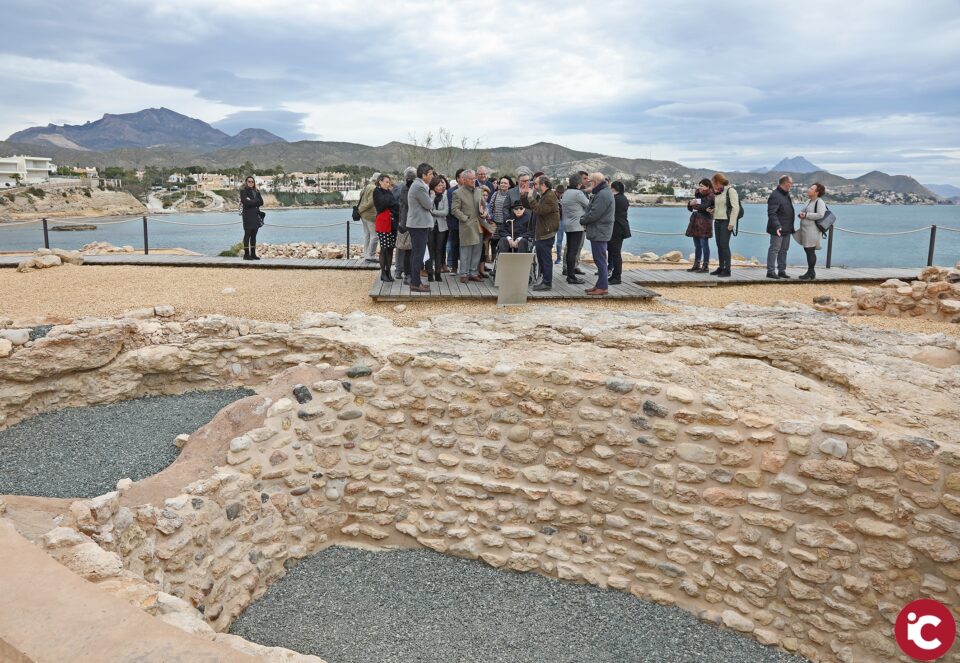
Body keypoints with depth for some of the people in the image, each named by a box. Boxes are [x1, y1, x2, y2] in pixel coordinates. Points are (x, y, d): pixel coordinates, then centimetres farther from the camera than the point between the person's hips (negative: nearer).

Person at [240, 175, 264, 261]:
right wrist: (256, 201, -8)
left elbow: (261, 202, 6)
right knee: (247, 234, -6)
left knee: (253, 235, 7)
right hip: (248, 216, -6)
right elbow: (245, 202, -16)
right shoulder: (243, 191, 0)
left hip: (255, 215, 6)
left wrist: (251, 201, -7)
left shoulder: (256, 191, 17)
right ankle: (246, 254, -4)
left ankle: (253, 254, 10)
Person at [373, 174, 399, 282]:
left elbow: (396, 205, 13)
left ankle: (388, 272, 13)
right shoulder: (377, 192, -1)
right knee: (384, 248, -3)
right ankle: (383, 273, 3)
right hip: (383, 223, -6)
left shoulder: (389, 192, 18)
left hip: (392, 224, 6)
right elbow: (384, 203, -17)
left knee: (390, 248, 6)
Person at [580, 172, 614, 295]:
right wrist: (585, 220, 0)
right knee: (600, 260, 15)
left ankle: (603, 287, -1)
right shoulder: (604, 192, 16)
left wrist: (582, 221, -6)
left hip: (599, 233, -11)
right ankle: (600, 285, 22)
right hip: (600, 232, 11)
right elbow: (592, 210, 16)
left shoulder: (602, 195, -19)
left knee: (600, 260, -6)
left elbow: (594, 214, -23)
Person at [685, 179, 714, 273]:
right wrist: (690, 203, -8)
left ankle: (706, 266, -2)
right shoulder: (699, 195, 19)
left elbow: (704, 207, -19)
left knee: (704, 245, -6)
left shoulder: (710, 196, -6)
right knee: (697, 245, 11)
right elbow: (689, 207, 14)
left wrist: (694, 205, -6)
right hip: (695, 222, 8)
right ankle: (696, 265, 17)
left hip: (704, 222, -8)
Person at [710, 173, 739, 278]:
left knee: (724, 245, -9)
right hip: (717, 221, 8)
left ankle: (727, 269, -6)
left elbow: (736, 208, -14)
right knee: (719, 245, 9)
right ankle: (721, 267, 15)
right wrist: (712, 210, 7)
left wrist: (731, 223, -18)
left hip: (726, 221, -8)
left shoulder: (730, 190, -9)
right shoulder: (717, 193, 14)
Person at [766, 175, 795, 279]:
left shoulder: (786, 194, 14)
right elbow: (771, 213, -24)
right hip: (778, 229, -9)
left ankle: (782, 271, 21)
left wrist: (791, 227, 21)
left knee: (784, 250, 13)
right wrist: (777, 226, -34)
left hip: (787, 229, 9)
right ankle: (770, 271, 1)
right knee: (774, 249, -4)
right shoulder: (775, 196, -17)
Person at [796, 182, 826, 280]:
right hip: (805, 230, 9)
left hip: (812, 231, -9)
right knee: (807, 251, 12)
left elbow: (820, 215, -23)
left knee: (810, 251, -6)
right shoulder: (808, 201, 15)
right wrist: (802, 215, 2)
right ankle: (811, 272, 21)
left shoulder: (819, 202, -12)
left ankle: (810, 273, 1)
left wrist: (806, 215, -18)